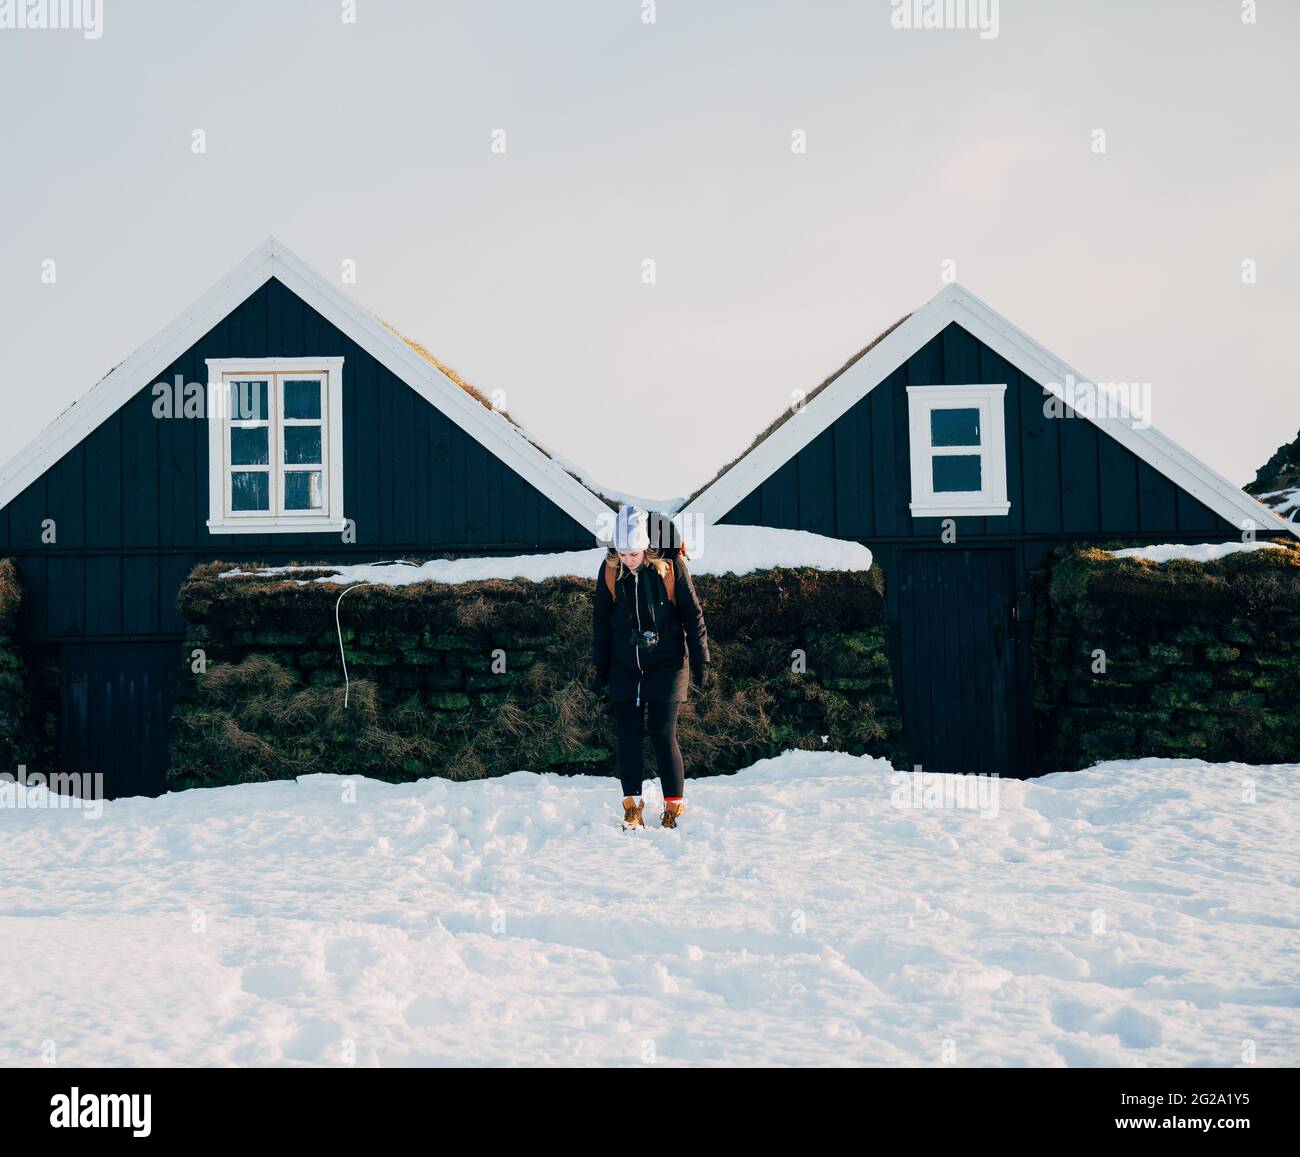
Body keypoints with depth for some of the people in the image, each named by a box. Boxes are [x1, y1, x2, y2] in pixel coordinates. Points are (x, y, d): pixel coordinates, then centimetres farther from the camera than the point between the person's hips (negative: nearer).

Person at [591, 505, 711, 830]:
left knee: (664, 736, -3)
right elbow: (601, 620, 7)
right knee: (627, 736, 3)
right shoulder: (610, 570, -3)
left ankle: (674, 805, 9)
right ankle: (632, 805, 13)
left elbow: (692, 615, -3)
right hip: (625, 668, 3)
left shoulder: (670, 565, -11)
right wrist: (600, 668, 9)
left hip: (666, 666, -3)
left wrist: (701, 662, -2)